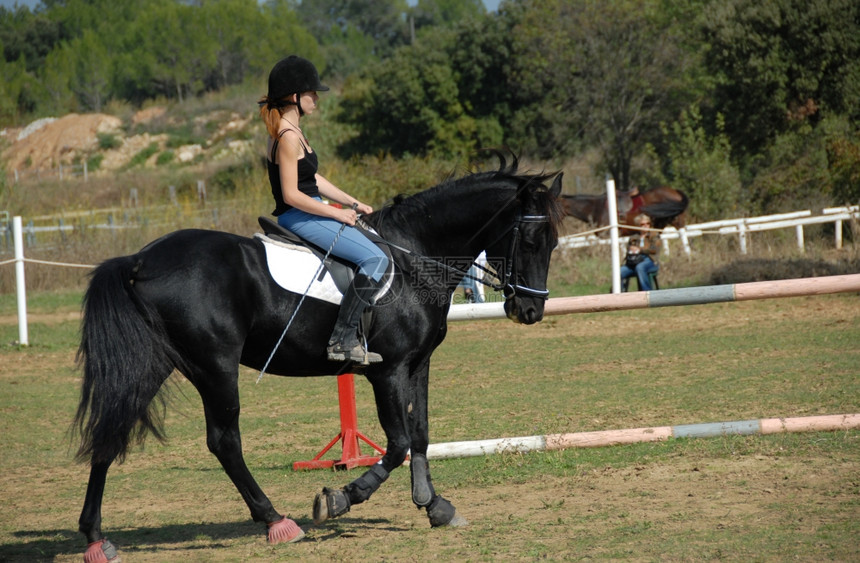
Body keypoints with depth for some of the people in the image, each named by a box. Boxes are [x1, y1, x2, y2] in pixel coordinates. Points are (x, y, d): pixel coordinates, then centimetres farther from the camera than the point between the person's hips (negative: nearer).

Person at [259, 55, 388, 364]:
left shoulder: (292, 131, 13)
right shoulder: (288, 137, -18)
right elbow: (291, 195, -23)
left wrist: (352, 203, 13)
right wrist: (337, 213, -16)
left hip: (308, 215, 11)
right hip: (299, 218, -11)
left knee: (373, 249, 21)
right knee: (375, 258, -19)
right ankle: (342, 339, -22)